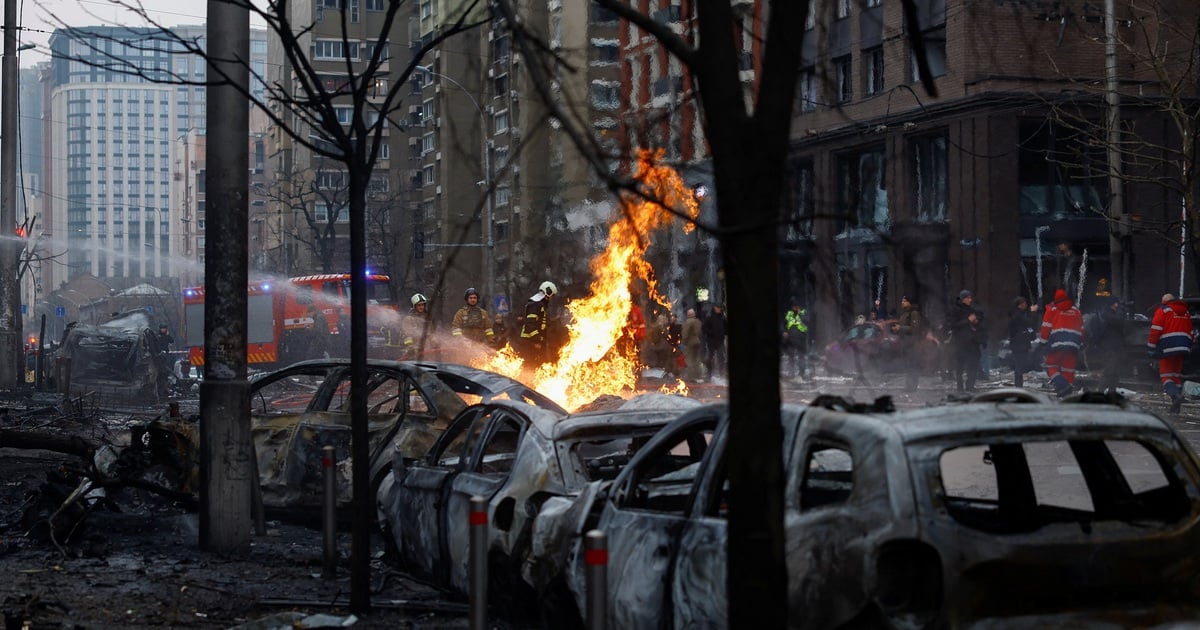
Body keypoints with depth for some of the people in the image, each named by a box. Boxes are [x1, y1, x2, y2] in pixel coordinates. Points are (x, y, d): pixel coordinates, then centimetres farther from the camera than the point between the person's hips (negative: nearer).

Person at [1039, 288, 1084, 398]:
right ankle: (1068, 391, 3)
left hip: (1057, 344, -3)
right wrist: (1080, 342, 27)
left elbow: (1046, 327, 0)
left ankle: (1061, 383, -19)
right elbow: (1081, 329, 19)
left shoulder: (1052, 310, 5)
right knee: (1068, 369, 8)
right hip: (1073, 345, 3)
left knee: (1051, 366, 6)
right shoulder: (1076, 311, 16)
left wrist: (1043, 338, 12)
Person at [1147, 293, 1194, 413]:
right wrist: (1188, 347, 28)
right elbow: (1191, 332, 20)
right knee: (1177, 373, 13)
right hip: (1182, 348, 6)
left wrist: (1151, 347, -7)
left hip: (1167, 347, -6)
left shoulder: (1162, 311, -2)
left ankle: (1175, 394, -30)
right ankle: (1176, 405, 11)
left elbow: (1156, 330, -10)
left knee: (1165, 373, -3)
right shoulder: (1186, 313, 18)